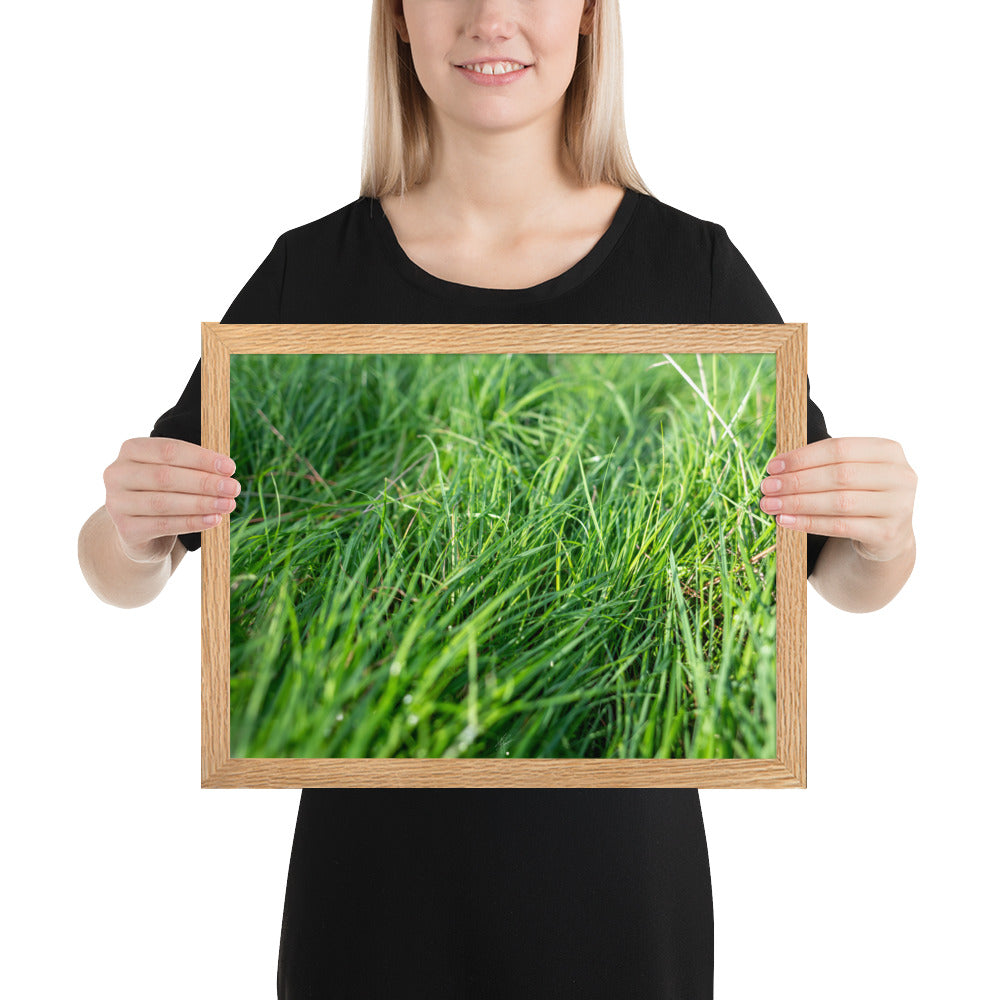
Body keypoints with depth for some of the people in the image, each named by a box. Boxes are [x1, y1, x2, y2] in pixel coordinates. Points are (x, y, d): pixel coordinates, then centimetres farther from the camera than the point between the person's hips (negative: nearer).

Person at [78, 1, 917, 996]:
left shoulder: (692, 265, -6)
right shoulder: (313, 271, -4)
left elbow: (845, 579, 1)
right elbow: (119, 578, 0)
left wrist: (884, 536, -22)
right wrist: (132, 527, -22)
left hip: (616, 865, 0)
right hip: (377, 864, 1)